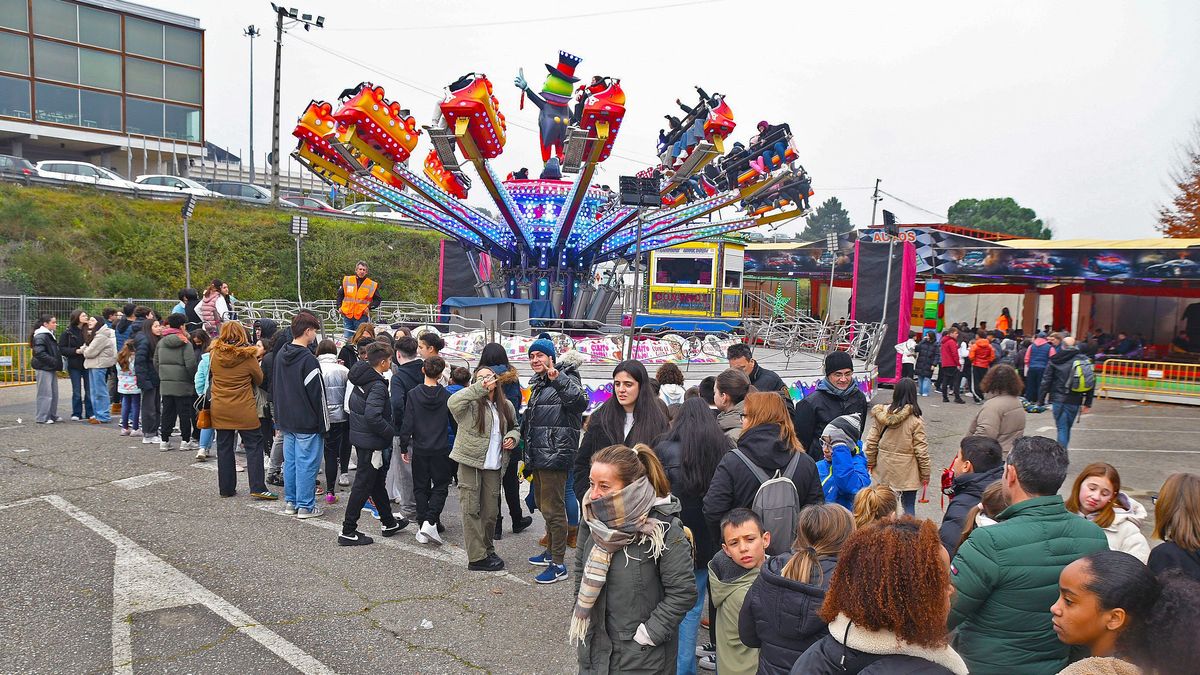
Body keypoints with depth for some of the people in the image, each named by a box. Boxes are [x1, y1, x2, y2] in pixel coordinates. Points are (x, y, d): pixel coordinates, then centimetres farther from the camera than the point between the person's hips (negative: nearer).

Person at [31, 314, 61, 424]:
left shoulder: (49, 335, 16)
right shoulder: (40, 336, -14)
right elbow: (39, 353, -22)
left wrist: (58, 362, 11)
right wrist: (54, 361, -20)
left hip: (51, 368, 9)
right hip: (43, 369, -9)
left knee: (54, 393, 12)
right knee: (45, 393, -5)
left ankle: (52, 415, 20)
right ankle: (42, 418, 3)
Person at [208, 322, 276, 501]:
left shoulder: (214, 354, -2)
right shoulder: (248, 356, -10)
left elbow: (211, 377, 13)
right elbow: (259, 379, 2)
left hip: (219, 410, 4)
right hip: (244, 410, -3)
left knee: (224, 447, 12)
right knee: (254, 447, 3)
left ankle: (226, 488, 18)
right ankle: (257, 488, -1)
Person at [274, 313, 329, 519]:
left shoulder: (281, 355, 7)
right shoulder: (308, 360, -19)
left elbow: (274, 387, 16)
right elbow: (318, 394, -17)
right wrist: (324, 423, -9)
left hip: (286, 420, 8)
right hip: (307, 423, -8)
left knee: (290, 461, 15)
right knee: (307, 463, 0)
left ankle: (290, 502, 24)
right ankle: (305, 506, 6)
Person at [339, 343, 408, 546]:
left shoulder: (360, 378, 6)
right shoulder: (377, 386, -21)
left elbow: (350, 406, 16)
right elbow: (373, 416, -30)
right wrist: (391, 432, -17)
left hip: (359, 436, 10)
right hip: (371, 442, -10)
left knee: (378, 481, 20)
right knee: (363, 485, -1)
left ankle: (388, 522, 34)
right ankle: (347, 531, 6)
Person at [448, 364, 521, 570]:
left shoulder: (506, 406, 11)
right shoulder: (472, 403, -7)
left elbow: (515, 427, 27)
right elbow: (453, 402, -29)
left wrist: (513, 437, 4)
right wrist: (479, 388, -33)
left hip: (493, 467, 5)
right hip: (470, 462, -5)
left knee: (491, 512, 11)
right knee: (471, 510, -3)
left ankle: (487, 550, 28)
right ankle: (477, 557, 3)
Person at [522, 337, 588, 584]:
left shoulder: (565, 380, -12)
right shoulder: (538, 384, 17)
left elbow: (580, 402, -34)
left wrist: (558, 379, -45)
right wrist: (528, 456, 28)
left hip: (554, 456, -10)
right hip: (538, 456, 10)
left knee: (553, 509, -6)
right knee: (544, 506, 21)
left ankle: (558, 565, 1)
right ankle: (551, 551, 36)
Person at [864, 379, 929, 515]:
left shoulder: (881, 414, -5)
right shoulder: (915, 420, -16)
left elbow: (871, 442, 0)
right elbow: (921, 449, -12)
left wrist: (870, 463, 13)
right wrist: (925, 473, 0)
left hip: (884, 470, 4)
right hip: (907, 473, -4)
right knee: (909, 505, 8)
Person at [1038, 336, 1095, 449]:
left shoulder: (1055, 361, -2)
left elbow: (1046, 382, -3)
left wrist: (1041, 401, 2)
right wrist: (1088, 403, 8)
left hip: (1058, 400, -2)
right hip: (1075, 401, 2)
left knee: (1062, 429, -1)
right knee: (1067, 429, 15)